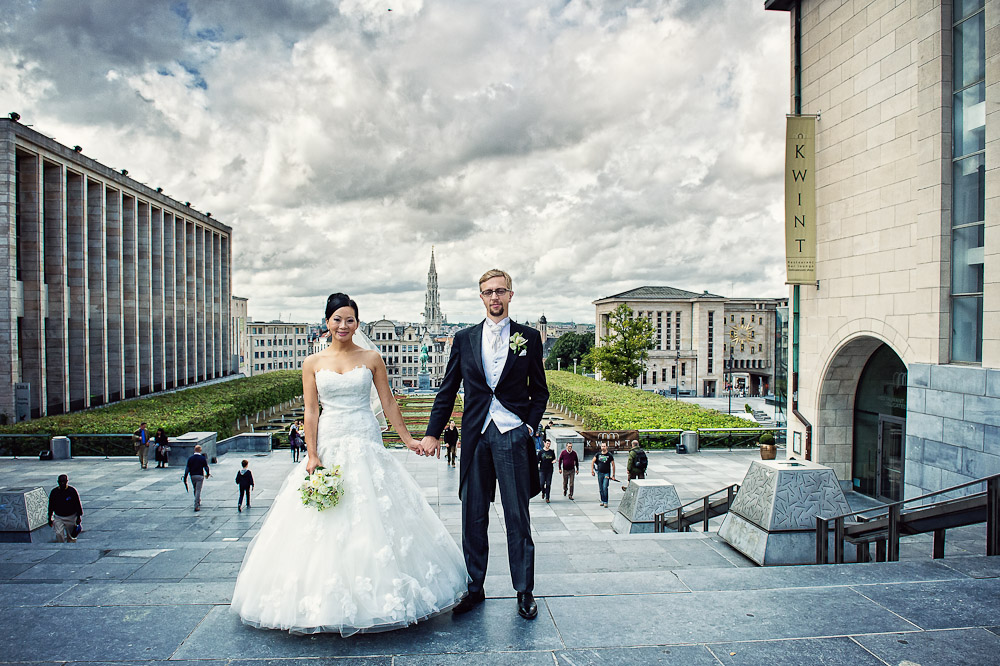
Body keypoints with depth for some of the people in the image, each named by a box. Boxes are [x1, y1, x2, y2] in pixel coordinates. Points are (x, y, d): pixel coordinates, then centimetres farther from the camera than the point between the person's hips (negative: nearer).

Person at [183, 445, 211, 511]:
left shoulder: (190, 458, 0)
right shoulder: (203, 458, -7)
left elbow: (187, 468, 0)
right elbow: (206, 467, -1)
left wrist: (185, 477, 4)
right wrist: (208, 474, 18)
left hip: (192, 476, 4)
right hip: (200, 476, -3)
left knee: (195, 490, 21)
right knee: (198, 490, -4)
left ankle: (198, 502, 37)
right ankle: (196, 506, -10)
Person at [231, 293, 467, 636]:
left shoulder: (372, 358, 5)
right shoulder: (313, 363, 6)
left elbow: (389, 404, 8)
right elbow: (311, 412, 1)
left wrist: (408, 440, 7)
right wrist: (312, 456, -7)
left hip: (366, 446, 0)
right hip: (328, 447, 1)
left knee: (372, 519, 0)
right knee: (326, 526, 1)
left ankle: (375, 594, 14)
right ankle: (326, 600, 14)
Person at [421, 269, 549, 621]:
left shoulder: (528, 338, 5)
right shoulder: (464, 339, 8)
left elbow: (540, 391, 10)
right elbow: (447, 390, 10)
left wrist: (530, 424, -3)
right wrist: (432, 432, 5)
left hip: (513, 436, -1)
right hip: (476, 436, 2)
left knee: (518, 518, 4)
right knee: (473, 517, 9)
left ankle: (524, 591, 18)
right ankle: (474, 588, 22)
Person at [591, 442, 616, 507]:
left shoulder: (610, 455, -5)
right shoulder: (598, 454, 4)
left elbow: (613, 465, -1)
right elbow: (592, 462, 11)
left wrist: (613, 475, -2)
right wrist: (592, 470, 4)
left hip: (606, 474, -4)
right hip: (600, 473, 4)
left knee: (605, 487, -13)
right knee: (601, 489, 8)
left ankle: (605, 502, -6)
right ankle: (602, 501, 20)